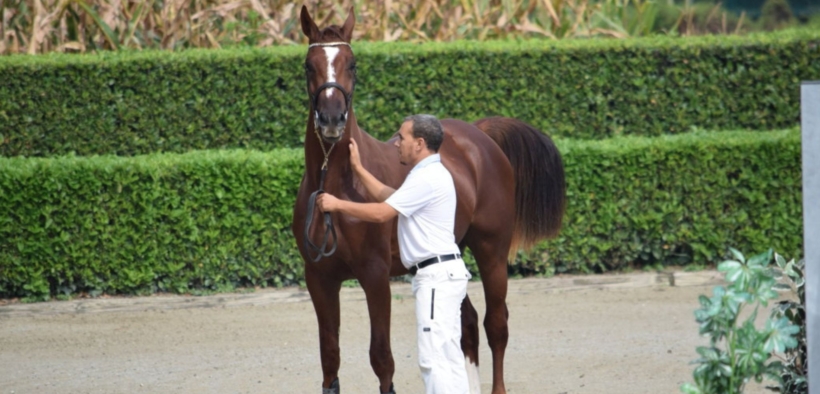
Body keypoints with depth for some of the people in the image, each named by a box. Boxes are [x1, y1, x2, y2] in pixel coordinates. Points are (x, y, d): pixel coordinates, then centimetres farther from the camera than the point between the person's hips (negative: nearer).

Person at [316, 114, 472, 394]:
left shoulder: (427, 177, -15)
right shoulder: (428, 174, 18)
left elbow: (381, 213, -18)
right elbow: (387, 196, 29)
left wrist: (337, 204, -8)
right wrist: (358, 168, 28)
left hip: (436, 276, -11)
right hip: (444, 274, 11)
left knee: (433, 358, -13)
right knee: (449, 357, 10)